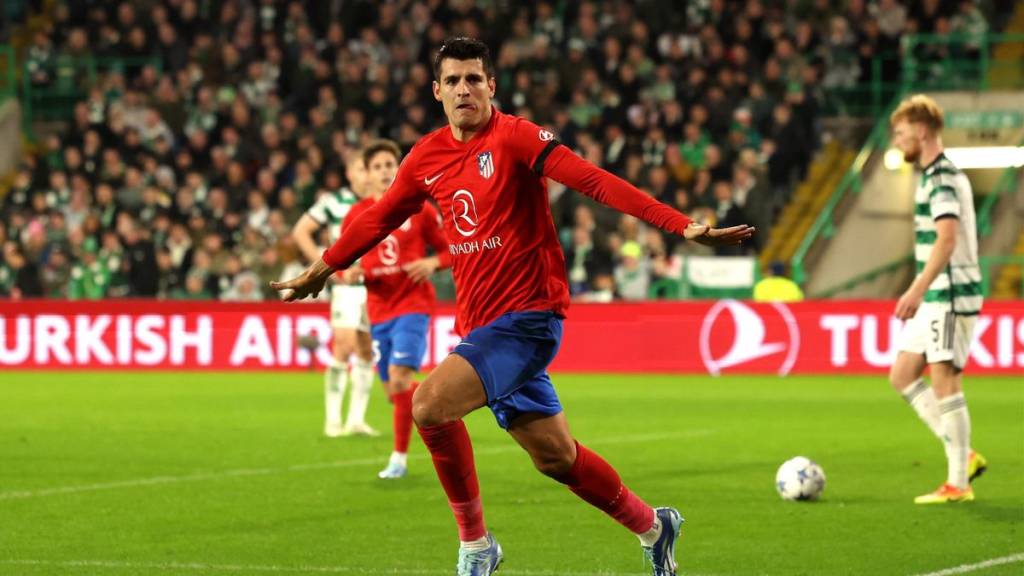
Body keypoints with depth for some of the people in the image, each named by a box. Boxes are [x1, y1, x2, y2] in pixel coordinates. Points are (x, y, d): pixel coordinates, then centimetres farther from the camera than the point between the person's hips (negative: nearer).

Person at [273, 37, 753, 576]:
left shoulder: (514, 137, -11)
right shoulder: (426, 156, 8)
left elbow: (594, 180, -21)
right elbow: (379, 218, 24)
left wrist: (682, 225, -29)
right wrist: (320, 270, 31)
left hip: (526, 315, -7)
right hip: (480, 324, 7)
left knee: (429, 405, -24)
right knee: (554, 456, 12)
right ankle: (651, 526, 34)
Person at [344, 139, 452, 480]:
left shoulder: (418, 208, -1)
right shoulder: (356, 215, 4)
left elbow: (449, 249, 6)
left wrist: (433, 263, -15)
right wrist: (350, 272, -14)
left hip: (413, 304, -4)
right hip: (378, 310, 4)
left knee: (399, 377, -20)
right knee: (394, 391, 7)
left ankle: (399, 458, -11)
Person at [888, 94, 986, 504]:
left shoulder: (941, 178, -14)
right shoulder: (937, 174, 17)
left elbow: (947, 240, -25)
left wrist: (917, 290, -30)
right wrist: (921, 293, 24)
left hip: (951, 296, -10)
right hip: (937, 299, 10)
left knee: (944, 382, -7)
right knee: (902, 375, 10)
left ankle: (958, 484, -2)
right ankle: (963, 456, 12)